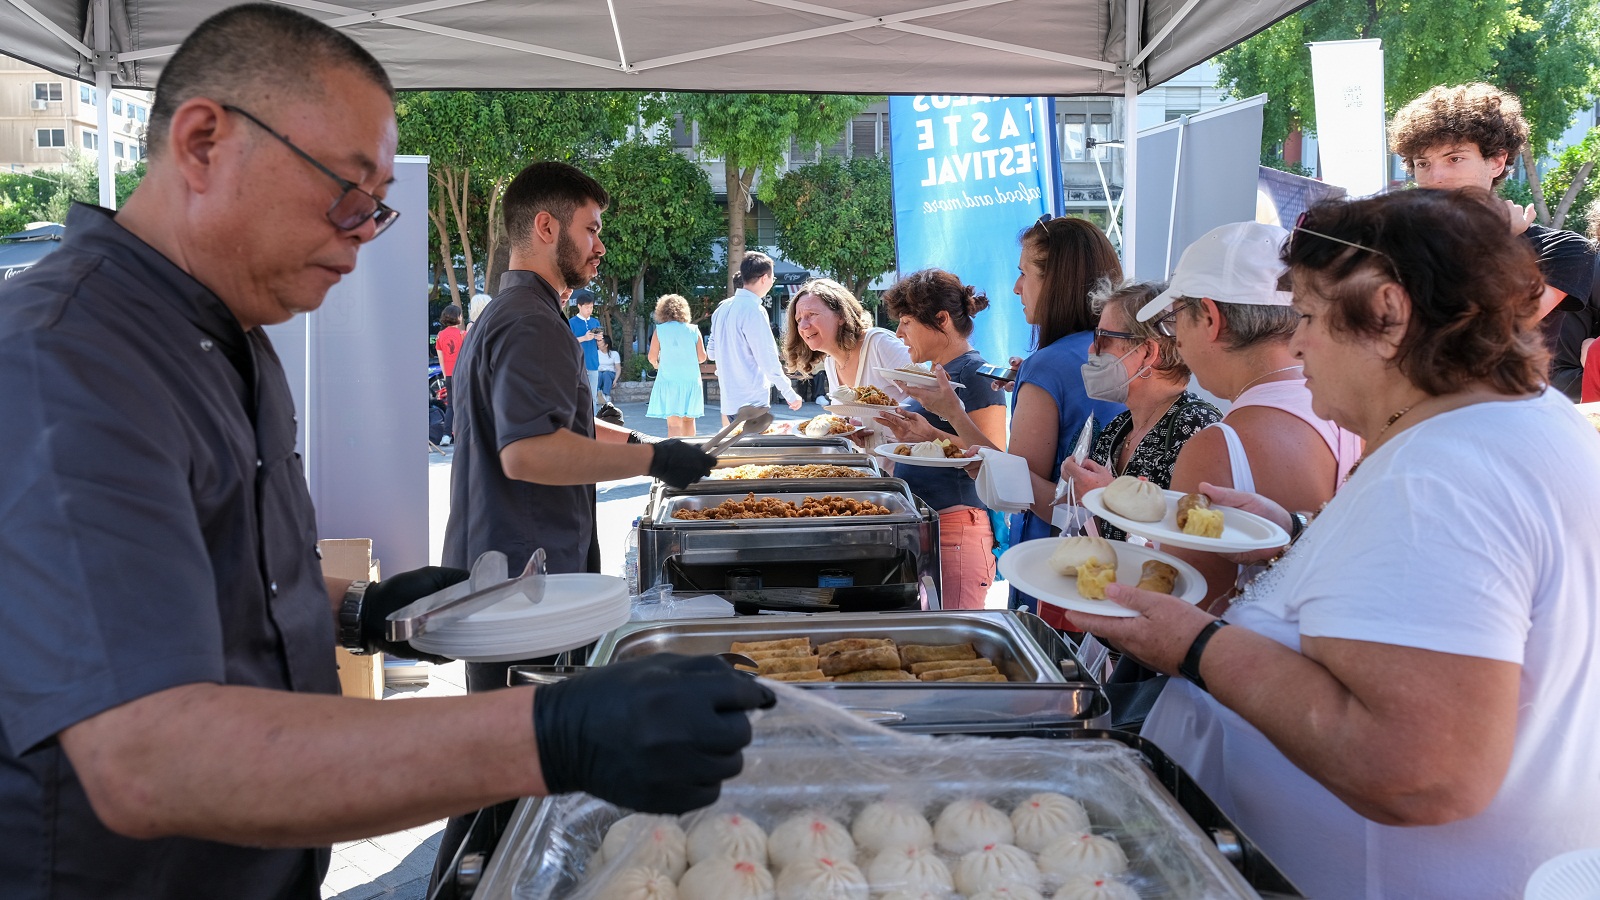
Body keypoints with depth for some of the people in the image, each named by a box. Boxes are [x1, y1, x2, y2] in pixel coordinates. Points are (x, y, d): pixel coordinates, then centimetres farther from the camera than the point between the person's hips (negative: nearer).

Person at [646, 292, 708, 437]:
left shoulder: (659, 330, -1)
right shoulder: (693, 330, 4)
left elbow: (652, 357, -4)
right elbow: (702, 357, 3)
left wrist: (656, 364, 18)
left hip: (668, 380, -2)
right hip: (691, 380, 3)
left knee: (674, 424, -7)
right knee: (689, 419, 19)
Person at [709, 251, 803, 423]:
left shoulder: (723, 308, 8)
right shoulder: (753, 311, -16)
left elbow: (711, 352, 15)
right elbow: (768, 361, -17)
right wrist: (790, 394, -9)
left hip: (728, 401, 8)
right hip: (751, 401, -8)